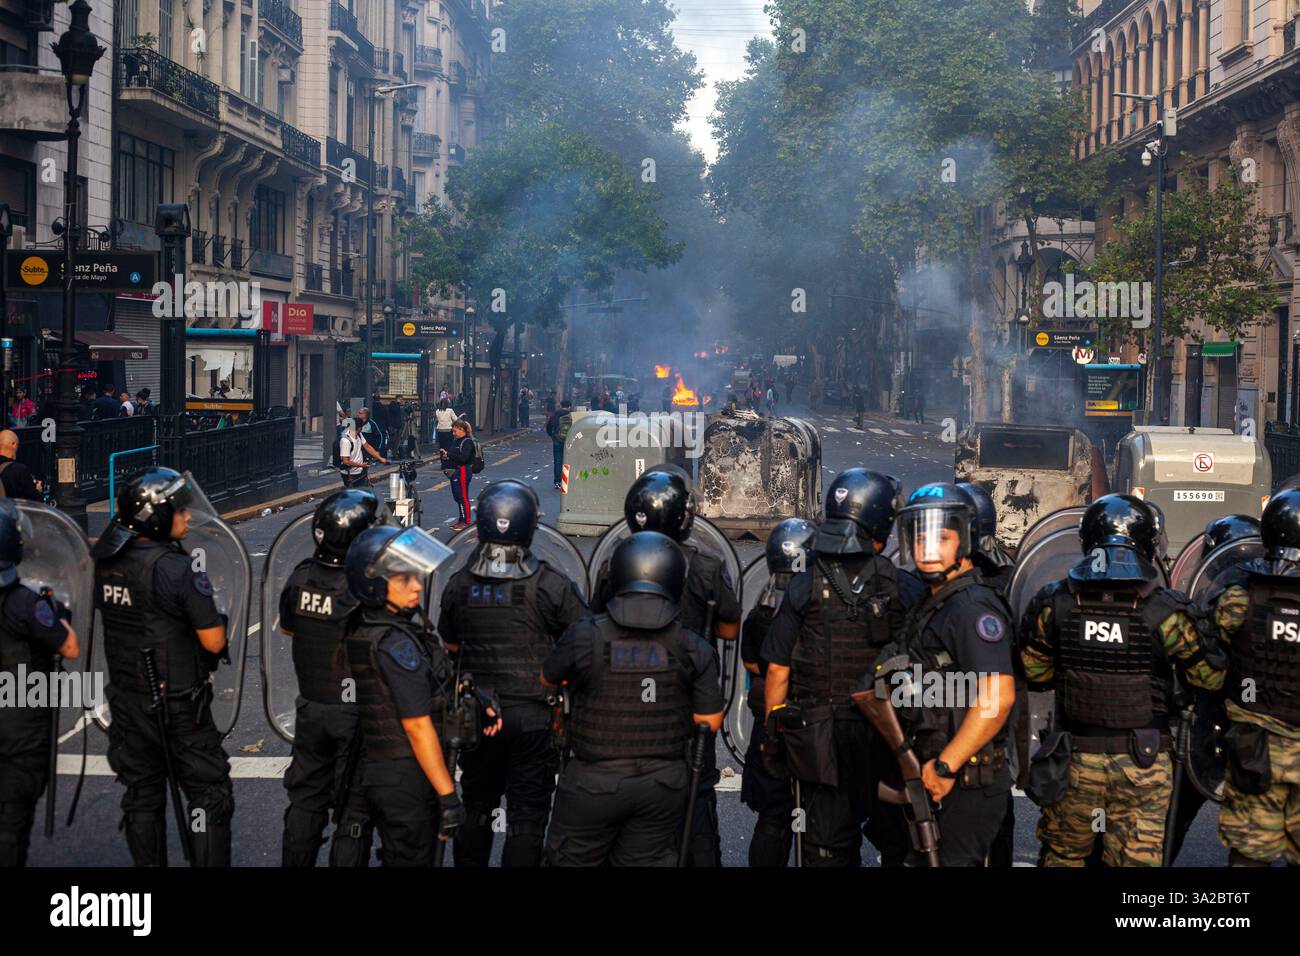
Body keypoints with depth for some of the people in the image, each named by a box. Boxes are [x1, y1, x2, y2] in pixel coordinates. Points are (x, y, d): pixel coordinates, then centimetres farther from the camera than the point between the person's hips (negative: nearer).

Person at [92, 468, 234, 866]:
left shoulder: (104, 562, -1)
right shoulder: (179, 569, -20)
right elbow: (214, 642, -18)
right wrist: (215, 613, 1)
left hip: (127, 701, 6)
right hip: (179, 705, -6)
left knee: (142, 798, 16)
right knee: (209, 796, 5)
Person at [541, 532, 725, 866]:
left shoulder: (584, 637, -13)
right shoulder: (694, 649, -8)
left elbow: (548, 679, 6)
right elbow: (711, 722, -4)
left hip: (595, 782, -2)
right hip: (663, 784, 2)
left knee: (574, 860, 14)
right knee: (647, 861, 14)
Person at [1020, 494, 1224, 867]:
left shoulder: (1054, 603, -8)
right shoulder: (1163, 610, -14)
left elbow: (1033, 674, 2)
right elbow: (1211, 677, -7)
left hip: (1076, 757, 2)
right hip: (1142, 765, -2)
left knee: (1062, 855, 19)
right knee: (1136, 859, 10)